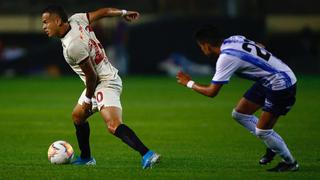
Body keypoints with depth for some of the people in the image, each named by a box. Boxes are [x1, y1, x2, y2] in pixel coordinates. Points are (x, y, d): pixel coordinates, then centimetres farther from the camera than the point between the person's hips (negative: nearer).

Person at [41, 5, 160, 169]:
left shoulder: (72, 46, -27)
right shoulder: (76, 20, -3)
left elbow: (91, 75, -21)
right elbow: (104, 11, 8)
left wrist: (88, 98, -5)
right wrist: (123, 13, 26)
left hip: (106, 83, -11)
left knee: (114, 126, -27)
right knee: (77, 116, 25)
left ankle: (147, 155, -37)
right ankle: (86, 158, 37)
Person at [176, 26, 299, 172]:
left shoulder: (226, 58, -24)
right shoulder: (233, 40, 1)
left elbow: (212, 92, -18)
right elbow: (259, 46, 15)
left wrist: (190, 83, -3)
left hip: (281, 84, -10)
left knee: (262, 131, -8)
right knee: (239, 114, 12)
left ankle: (290, 163, 12)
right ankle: (273, 147, 22)